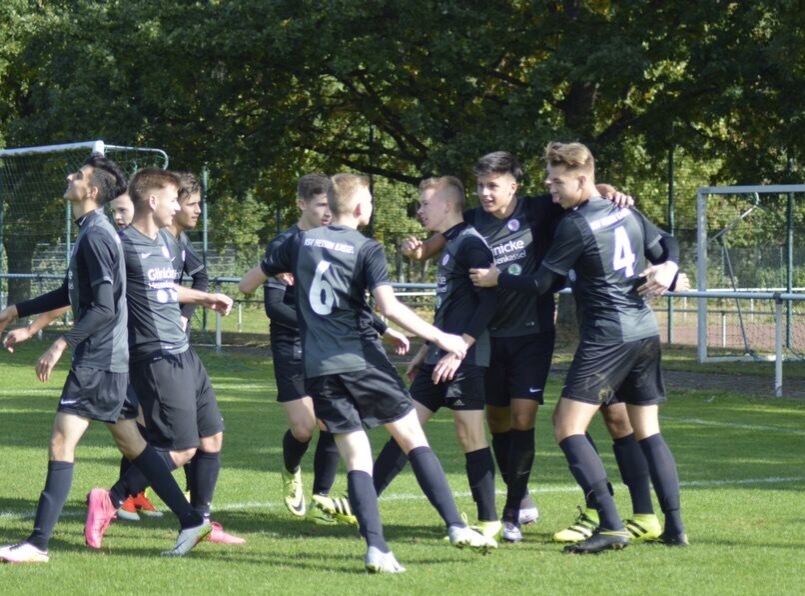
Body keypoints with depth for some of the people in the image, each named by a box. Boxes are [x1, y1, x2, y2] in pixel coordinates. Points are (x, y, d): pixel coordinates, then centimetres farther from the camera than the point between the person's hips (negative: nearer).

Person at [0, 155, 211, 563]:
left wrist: (62, 344, -27)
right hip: (107, 359, 10)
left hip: (99, 360, -10)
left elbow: (104, 308, -23)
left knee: (62, 442, -10)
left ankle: (38, 544, -12)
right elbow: (70, 294, 27)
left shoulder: (96, 236, -16)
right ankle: (191, 521, 14)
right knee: (132, 445, 13)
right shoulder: (90, 233, 15)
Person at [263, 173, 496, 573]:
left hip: (318, 367, 4)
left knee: (356, 455, 2)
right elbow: (389, 307, -17)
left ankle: (375, 547, -12)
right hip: (362, 360, -4)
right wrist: (438, 338, -11)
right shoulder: (366, 250, -4)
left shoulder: (302, 242, 10)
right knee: (413, 438, 7)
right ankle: (456, 526, 3)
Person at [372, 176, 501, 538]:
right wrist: (426, 350, 25)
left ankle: (489, 521, 0)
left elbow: (489, 302, -18)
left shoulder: (470, 244, -11)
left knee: (470, 434, -7)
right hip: (440, 359, 10)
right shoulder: (449, 246, 18)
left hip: (466, 360, -10)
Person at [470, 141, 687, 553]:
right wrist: (668, 269, 2)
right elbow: (666, 248, 22)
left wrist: (495, 279, 7)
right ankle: (674, 527, 9)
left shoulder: (576, 226, -12)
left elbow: (540, 284, -7)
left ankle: (611, 527, -19)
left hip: (606, 337, -8)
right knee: (648, 431, 14)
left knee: (568, 429, -9)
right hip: (646, 333, 8)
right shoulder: (627, 213, 11)